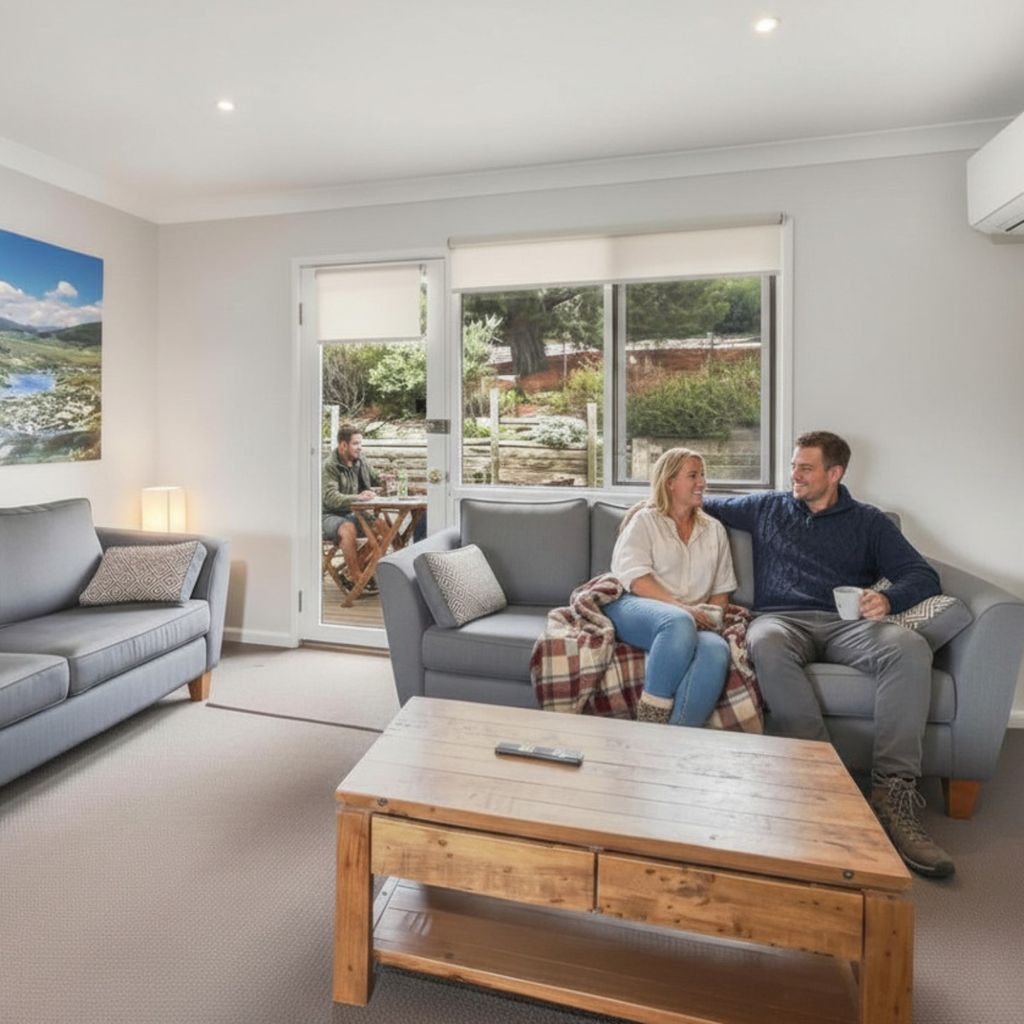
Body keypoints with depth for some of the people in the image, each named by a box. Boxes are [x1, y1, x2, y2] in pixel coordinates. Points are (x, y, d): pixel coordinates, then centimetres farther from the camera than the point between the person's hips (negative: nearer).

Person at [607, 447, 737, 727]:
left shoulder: (714, 530, 24)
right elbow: (634, 577, -5)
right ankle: (651, 718, -30)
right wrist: (680, 607, -17)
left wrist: (711, 617, -1)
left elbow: (722, 589, 22)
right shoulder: (645, 521, 10)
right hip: (635, 607, -3)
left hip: (692, 621, 4)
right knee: (679, 622, -39)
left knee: (717, 650, -33)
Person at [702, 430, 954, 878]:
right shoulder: (766, 507, 23)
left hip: (847, 623, 1)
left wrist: (888, 599, -12)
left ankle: (893, 794, -32)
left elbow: (923, 575, 10)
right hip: (781, 619, 0)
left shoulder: (867, 521, 19)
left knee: (910, 648, -33)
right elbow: (704, 503, 33)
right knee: (766, 645, -38)